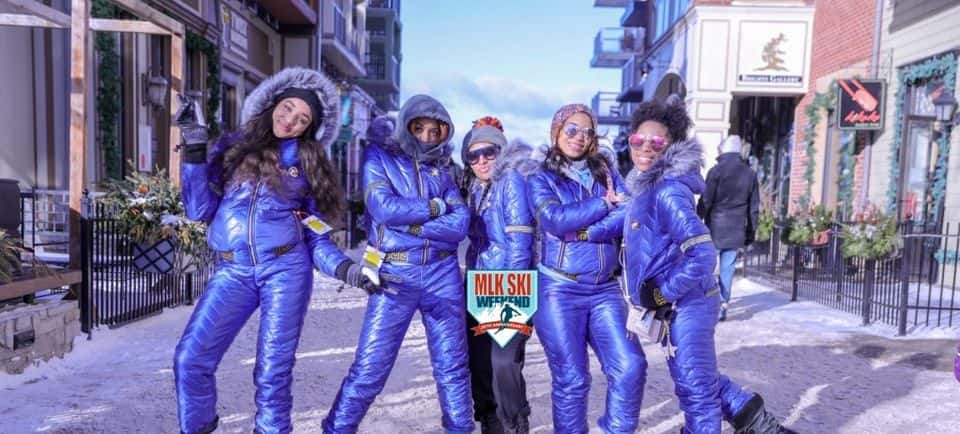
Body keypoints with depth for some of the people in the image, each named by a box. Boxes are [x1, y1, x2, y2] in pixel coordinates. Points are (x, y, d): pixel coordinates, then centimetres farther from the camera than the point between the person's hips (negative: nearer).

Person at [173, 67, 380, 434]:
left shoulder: (308, 164, 11)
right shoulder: (232, 147, 12)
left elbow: (315, 236, 8)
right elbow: (200, 209, 2)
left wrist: (345, 269, -7)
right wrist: (194, 149, -3)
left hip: (286, 269, -1)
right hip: (233, 273, 1)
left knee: (273, 371, 2)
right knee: (191, 359, -4)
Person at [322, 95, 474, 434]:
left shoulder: (440, 169, 13)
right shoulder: (379, 156, 4)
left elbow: (460, 224, -2)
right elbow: (383, 207, -14)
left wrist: (406, 222, -12)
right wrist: (435, 207, -4)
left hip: (443, 275, 3)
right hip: (395, 275, -3)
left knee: (453, 367, 9)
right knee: (369, 368, -1)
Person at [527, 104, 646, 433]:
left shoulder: (607, 172, 13)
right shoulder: (541, 179, 3)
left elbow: (628, 217, -3)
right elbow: (555, 220, -15)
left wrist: (580, 231, -15)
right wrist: (604, 203, -6)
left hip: (605, 289, 3)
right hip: (560, 291, -3)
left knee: (630, 366, -7)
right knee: (571, 378, 1)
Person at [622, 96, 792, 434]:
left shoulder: (668, 191, -20)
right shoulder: (648, 187, 9)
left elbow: (702, 255, -27)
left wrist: (662, 294, -18)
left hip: (685, 305, -10)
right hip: (682, 305, 10)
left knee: (695, 388, 4)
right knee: (700, 377, 24)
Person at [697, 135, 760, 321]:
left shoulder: (716, 171, -8)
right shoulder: (750, 174, 7)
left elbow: (705, 202, -9)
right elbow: (754, 208, 10)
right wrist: (750, 232, 16)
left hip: (715, 229, -4)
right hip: (736, 231, 4)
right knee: (727, 269, 8)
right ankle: (723, 305, 9)